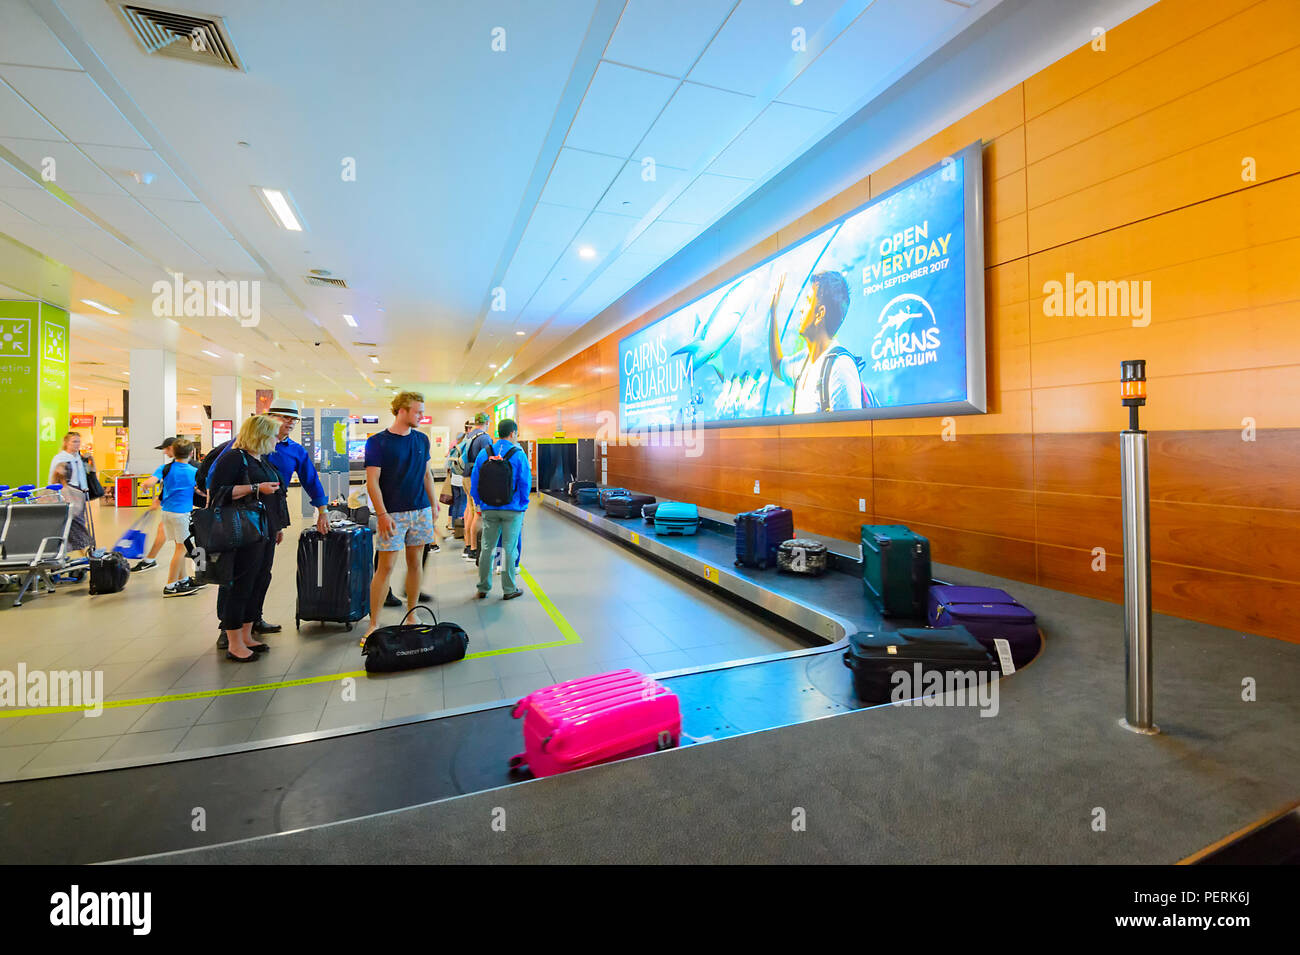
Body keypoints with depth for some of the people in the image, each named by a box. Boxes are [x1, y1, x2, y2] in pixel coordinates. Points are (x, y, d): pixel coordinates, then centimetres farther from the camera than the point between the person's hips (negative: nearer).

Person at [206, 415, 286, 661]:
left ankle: (246, 637, 21)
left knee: (259, 583, 11)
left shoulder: (263, 460, 19)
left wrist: (278, 525, 25)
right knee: (240, 585, -4)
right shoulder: (234, 458, -8)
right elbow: (217, 492, -16)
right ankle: (234, 645, 5)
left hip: (265, 532, 9)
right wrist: (255, 488, -19)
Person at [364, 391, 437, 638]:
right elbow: (372, 482, -9)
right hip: (392, 513, -4)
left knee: (415, 564, 10)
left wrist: (433, 505, 13)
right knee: (386, 567, -2)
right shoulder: (377, 442, -6)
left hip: (420, 511, 5)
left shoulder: (422, 440, 9)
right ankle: (374, 623, 10)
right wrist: (382, 514, -15)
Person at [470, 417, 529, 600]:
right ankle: (509, 589, 11)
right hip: (512, 509, -3)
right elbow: (525, 482, -8)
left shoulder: (484, 453, 3)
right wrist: (523, 504, 5)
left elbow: (474, 481, 6)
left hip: (489, 508, 4)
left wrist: (479, 503, 16)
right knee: (509, 548, 4)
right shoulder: (518, 454, -8)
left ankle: (483, 587, 20)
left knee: (487, 547, 12)